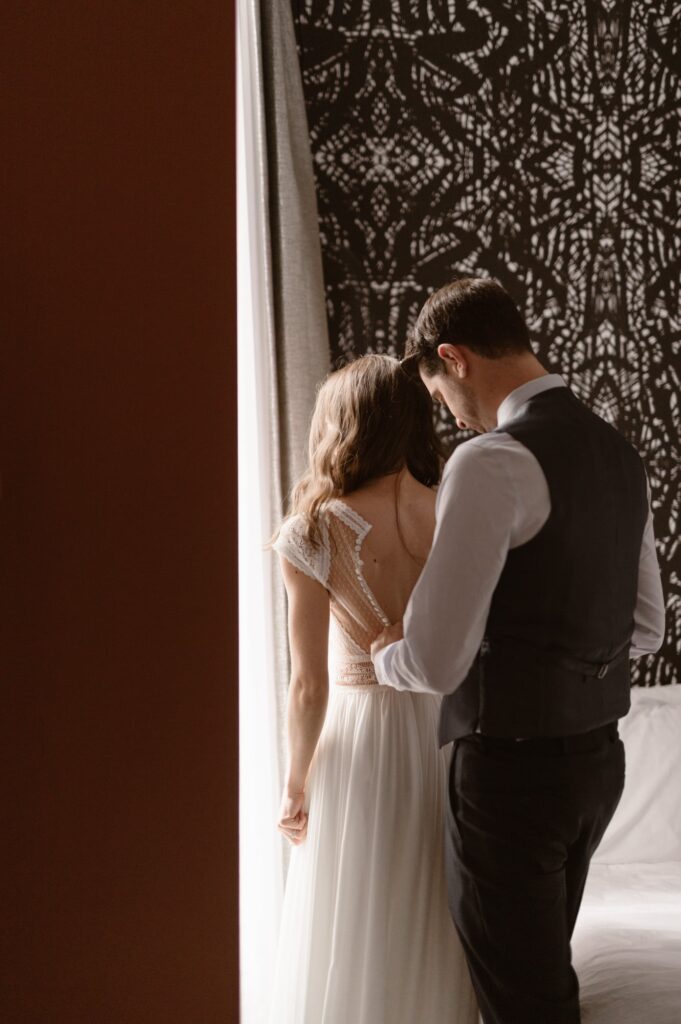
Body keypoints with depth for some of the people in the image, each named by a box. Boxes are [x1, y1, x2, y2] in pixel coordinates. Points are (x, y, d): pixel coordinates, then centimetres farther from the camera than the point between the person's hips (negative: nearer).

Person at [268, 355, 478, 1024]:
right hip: (447, 734, 4)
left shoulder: (314, 532, -14)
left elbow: (310, 687, -13)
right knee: (437, 934, 19)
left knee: (356, 937, 13)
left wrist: (295, 787, 0)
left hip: (362, 735, -3)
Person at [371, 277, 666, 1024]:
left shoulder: (493, 462, -20)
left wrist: (384, 656, -1)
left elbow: (437, 661, -22)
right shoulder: (617, 453, 7)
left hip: (513, 770, -8)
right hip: (599, 757, 9)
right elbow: (645, 628, 15)